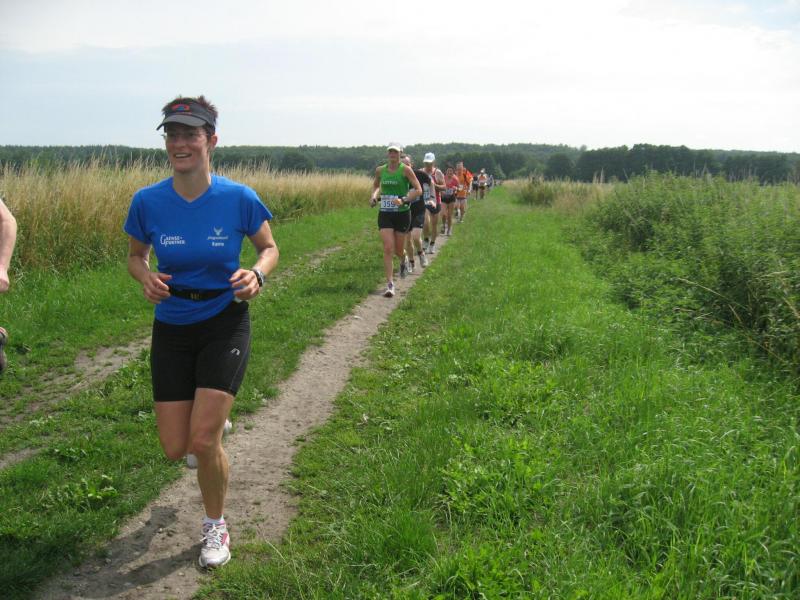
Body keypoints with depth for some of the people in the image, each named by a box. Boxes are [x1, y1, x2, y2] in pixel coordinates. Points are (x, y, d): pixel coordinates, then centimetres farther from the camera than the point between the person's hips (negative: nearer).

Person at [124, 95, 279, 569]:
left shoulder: (239, 198, -13)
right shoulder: (148, 201, -8)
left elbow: (269, 248, 3)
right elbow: (135, 255, 8)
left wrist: (257, 274, -19)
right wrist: (147, 278, -15)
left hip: (225, 322, -2)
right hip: (172, 328, 3)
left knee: (203, 441, -12)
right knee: (175, 449, 3)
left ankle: (216, 526, 17)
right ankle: (213, 416, 42)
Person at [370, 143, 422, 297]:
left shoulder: (405, 170, -8)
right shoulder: (380, 170, 3)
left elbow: (418, 190, -9)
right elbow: (376, 185, 24)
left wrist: (403, 200, -21)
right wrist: (374, 196, 3)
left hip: (402, 214, -2)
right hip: (385, 214, 2)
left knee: (398, 250, 9)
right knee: (388, 249, -10)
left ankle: (403, 261, 48)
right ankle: (390, 285, -7)